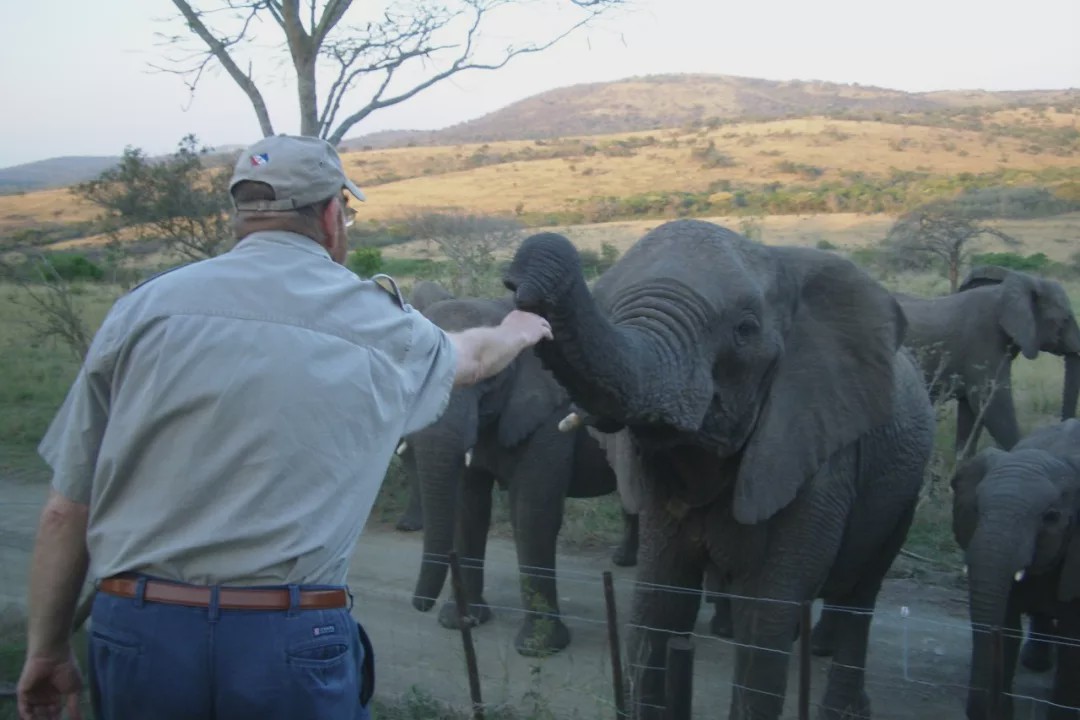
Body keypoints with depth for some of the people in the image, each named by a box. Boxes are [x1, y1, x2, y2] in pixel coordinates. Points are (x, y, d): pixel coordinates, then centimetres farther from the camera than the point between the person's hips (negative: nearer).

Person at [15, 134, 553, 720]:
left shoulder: (144, 307, 1)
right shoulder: (376, 323, 3)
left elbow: (66, 508, 2)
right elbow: (469, 358, 27)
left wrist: (46, 649, 14)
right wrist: (516, 333, 50)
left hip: (134, 634, 2)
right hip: (291, 644, -2)